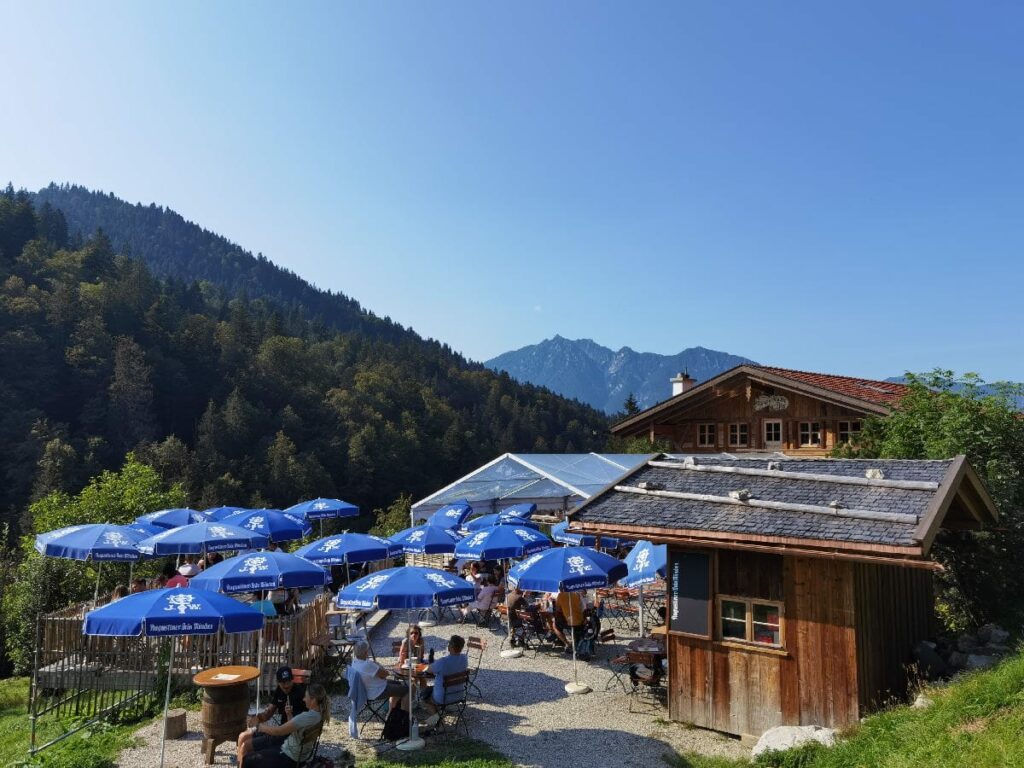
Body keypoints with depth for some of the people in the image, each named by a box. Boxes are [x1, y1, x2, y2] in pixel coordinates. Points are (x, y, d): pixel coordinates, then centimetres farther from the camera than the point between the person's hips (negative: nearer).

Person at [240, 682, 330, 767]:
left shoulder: (306, 717, -32)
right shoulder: (317, 713, -3)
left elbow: (278, 731, -26)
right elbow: (293, 728, 4)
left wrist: (259, 725, -12)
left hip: (290, 757, -9)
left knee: (247, 760, 2)